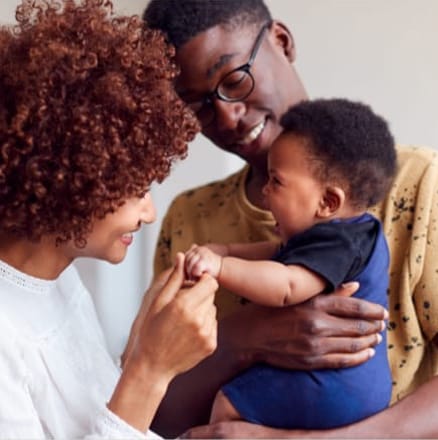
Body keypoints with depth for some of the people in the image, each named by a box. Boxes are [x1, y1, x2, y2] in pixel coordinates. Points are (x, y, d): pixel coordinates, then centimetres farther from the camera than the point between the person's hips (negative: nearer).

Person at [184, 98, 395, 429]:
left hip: (329, 392, -11)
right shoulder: (356, 233, 12)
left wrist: (220, 266, -46)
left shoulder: (335, 241, -22)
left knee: (227, 404, -10)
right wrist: (228, 250, 16)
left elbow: (286, 286, -40)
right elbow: (280, 253, 25)